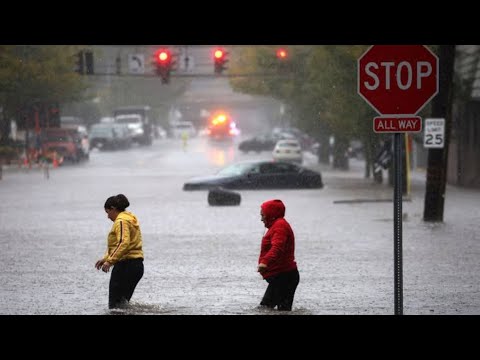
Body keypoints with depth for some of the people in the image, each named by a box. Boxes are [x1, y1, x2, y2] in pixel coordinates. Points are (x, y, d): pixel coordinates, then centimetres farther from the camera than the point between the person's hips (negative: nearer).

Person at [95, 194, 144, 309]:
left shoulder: (121, 221, -11)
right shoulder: (129, 219, 19)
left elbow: (124, 243, -25)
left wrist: (110, 261, -27)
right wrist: (105, 259, 23)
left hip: (125, 264, -10)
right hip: (137, 265, 10)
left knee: (114, 304, -8)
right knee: (123, 302, 15)